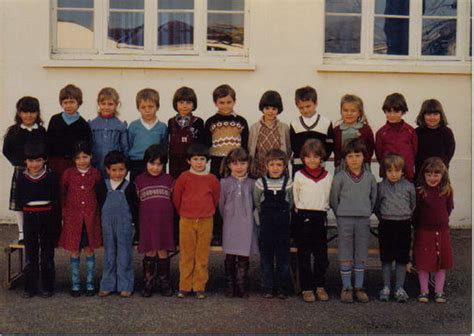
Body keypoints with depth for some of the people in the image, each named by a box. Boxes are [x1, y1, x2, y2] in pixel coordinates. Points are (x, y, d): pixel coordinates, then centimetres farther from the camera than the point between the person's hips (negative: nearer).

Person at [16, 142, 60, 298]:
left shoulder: (51, 177, -6)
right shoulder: (21, 178, 0)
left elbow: (56, 200, -6)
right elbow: (20, 201, 5)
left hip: (48, 217, -2)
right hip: (30, 217, 2)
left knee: (47, 254, 7)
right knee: (31, 254, 8)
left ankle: (47, 287, 18)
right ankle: (30, 287, 18)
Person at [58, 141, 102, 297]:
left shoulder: (95, 173, 0)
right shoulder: (68, 173, -1)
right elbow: (62, 193, 7)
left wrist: (95, 209, 5)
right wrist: (64, 211, 2)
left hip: (91, 217, 0)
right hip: (73, 218, 0)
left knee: (89, 250, 7)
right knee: (74, 251, 5)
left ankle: (90, 284, 17)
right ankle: (75, 285, 15)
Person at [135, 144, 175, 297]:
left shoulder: (169, 180, 5)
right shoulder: (139, 180, 3)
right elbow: (135, 202, 6)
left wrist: (170, 215, 2)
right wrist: (135, 221, 4)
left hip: (165, 223, 0)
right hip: (147, 223, 0)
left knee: (163, 252, 5)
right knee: (149, 253, 4)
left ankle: (164, 283, 16)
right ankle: (148, 283, 15)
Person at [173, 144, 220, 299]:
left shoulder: (212, 179, 0)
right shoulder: (184, 177, -4)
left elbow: (215, 199, 14)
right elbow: (176, 197, 6)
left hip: (205, 222, 1)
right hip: (186, 222, -1)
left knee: (202, 256, 5)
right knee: (186, 256, 5)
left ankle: (200, 287, 13)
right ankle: (184, 287, 12)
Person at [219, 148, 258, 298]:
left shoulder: (252, 183, 4)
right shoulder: (224, 182, 3)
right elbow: (221, 204, 6)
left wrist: (247, 216, 5)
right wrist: (228, 218, 7)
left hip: (246, 225, 0)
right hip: (230, 225, 0)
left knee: (244, 257, 1)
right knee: (230, 257, 3)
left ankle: (242, 287, 9)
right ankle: (230, 287, 13)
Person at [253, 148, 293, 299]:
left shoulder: (288, 184, -2)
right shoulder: (260, 183, -1)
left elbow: (291, 204, 4)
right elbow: (257, 204, 7)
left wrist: (282, 216, 3)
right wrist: (263, 219, 7)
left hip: (283, 226, 0)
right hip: (266, 226, 0)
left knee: (283, 257, 5)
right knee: (266, 257, 5)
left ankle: (282, 288, 13)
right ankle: (268, 288, 13)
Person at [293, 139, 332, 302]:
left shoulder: (327, 176, 6)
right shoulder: (299, 176, 2)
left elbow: (329, 197, 12)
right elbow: (295, 197, 8)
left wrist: (323, 209, 5)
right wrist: (300, 210, 5)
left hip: (321, 217, 2)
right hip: (303, 217, -2)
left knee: (321, 254, 6)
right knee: (304, 254, 1)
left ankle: (320, 286, 17)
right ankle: (307, 288, 7)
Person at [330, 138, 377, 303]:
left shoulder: (369, 177, 3)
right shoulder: (340, 177, -4)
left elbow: (373, 198, 12)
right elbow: (333, 199, 1)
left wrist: (366, 212, 6)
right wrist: (341, 215, 2)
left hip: (363, 220, 2)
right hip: (345, 220, -2)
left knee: (361, 255, 8)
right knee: (345, 255, 4)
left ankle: (359, 287, 17)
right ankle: (346, 287, 12)